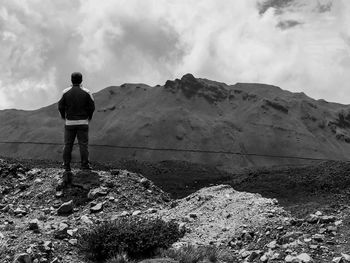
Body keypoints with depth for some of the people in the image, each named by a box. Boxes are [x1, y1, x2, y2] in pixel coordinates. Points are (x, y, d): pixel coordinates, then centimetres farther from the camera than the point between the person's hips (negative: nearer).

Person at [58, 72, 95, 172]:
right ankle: (85, 165, -2)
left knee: (68, 144, 7)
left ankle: (66, 166, 8)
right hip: (83, 122, -1)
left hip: (69, 122, 1)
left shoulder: (66, 92, -2)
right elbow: (92, 107, -3)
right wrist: (89, 117, 14)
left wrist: (63, 116, 17)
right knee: (83, 144, 1)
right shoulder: (86, 92, -4)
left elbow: (61, 106, -1)